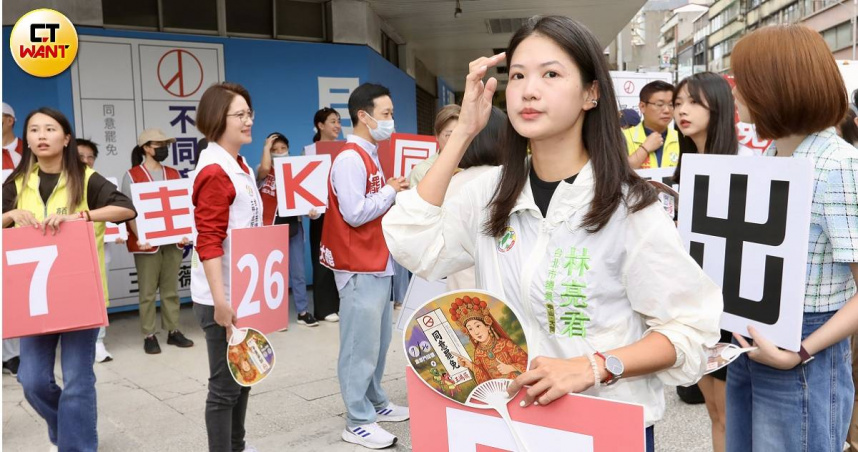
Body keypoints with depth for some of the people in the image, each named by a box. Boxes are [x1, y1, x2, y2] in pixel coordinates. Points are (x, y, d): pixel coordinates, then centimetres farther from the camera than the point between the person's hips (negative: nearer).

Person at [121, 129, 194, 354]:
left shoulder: (174, 174, 13)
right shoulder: (132, 176, -1)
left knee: (171, 288, 9)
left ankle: (173, 331, 16)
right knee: (148, 290, 1)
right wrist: (139, 236, -19)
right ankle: (149, 335, 6)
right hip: (147, 242, -4)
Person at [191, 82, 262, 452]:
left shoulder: (240, 166, 11)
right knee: (225, 384, 2)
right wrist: (221, 301, -27)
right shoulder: (214, 171, -17)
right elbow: (208, 242, -22)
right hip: (223, 297, -10)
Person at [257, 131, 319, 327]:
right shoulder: (264, 174, -2)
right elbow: (265, 168, -27)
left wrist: (310, 211, -15)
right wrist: (266, 147, -11)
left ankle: (303, 312, 16)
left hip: (293, 226, 3)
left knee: (298, 271, 8)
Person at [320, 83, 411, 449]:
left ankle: (375, 404, 31)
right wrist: (391, 191, -12)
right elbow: (355, 214, -22)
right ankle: (359, 422, 8)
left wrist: (393, 191, 4)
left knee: (378, 341, 18)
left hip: (377, 263, 10)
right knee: (361, 345, -2)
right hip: (360, 267, -10)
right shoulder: (350, 159, -17)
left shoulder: (369, 156, 14)